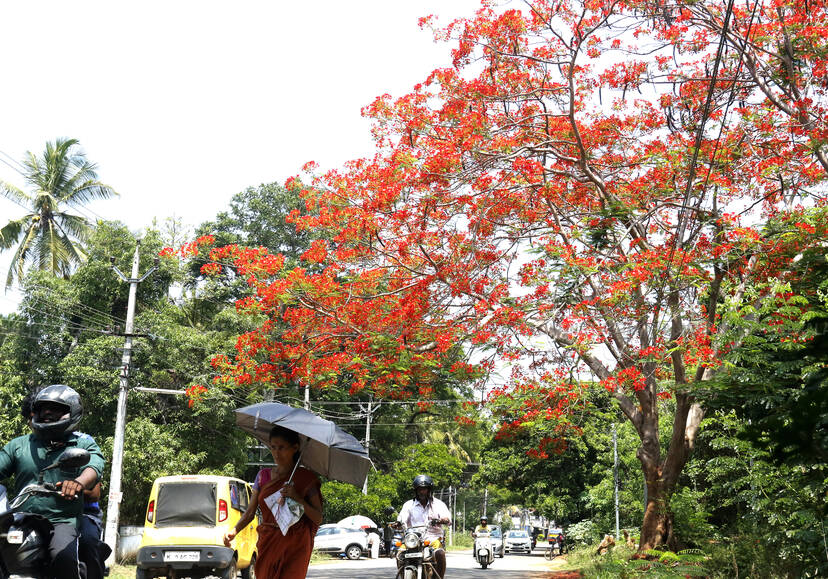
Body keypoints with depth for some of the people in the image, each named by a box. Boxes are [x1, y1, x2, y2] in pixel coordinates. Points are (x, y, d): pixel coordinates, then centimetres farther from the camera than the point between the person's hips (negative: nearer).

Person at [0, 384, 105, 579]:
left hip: (63, 521, -4)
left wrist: (78, 482, -35)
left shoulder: (83, 443, 9)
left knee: (64, 558, -33)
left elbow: (94, 468, -10)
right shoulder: (18, 444, 19)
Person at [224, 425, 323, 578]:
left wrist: (297, 498, -18)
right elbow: (250, 512, 9)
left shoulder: (306, 478, -2)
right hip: (267, 544, 4)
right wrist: (234, 531, -8)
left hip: (294, 547, -4)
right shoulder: (263, 475, 9)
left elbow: (318, 519, -5)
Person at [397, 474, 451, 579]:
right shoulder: (409, 505, 14)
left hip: (433, 538, -1)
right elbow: (402, 519, 2)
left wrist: (439, 520, -29)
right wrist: (398, 523, -23)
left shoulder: (438, 504, 9)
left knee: (440, 553, -32)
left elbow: (448, 519, -5)